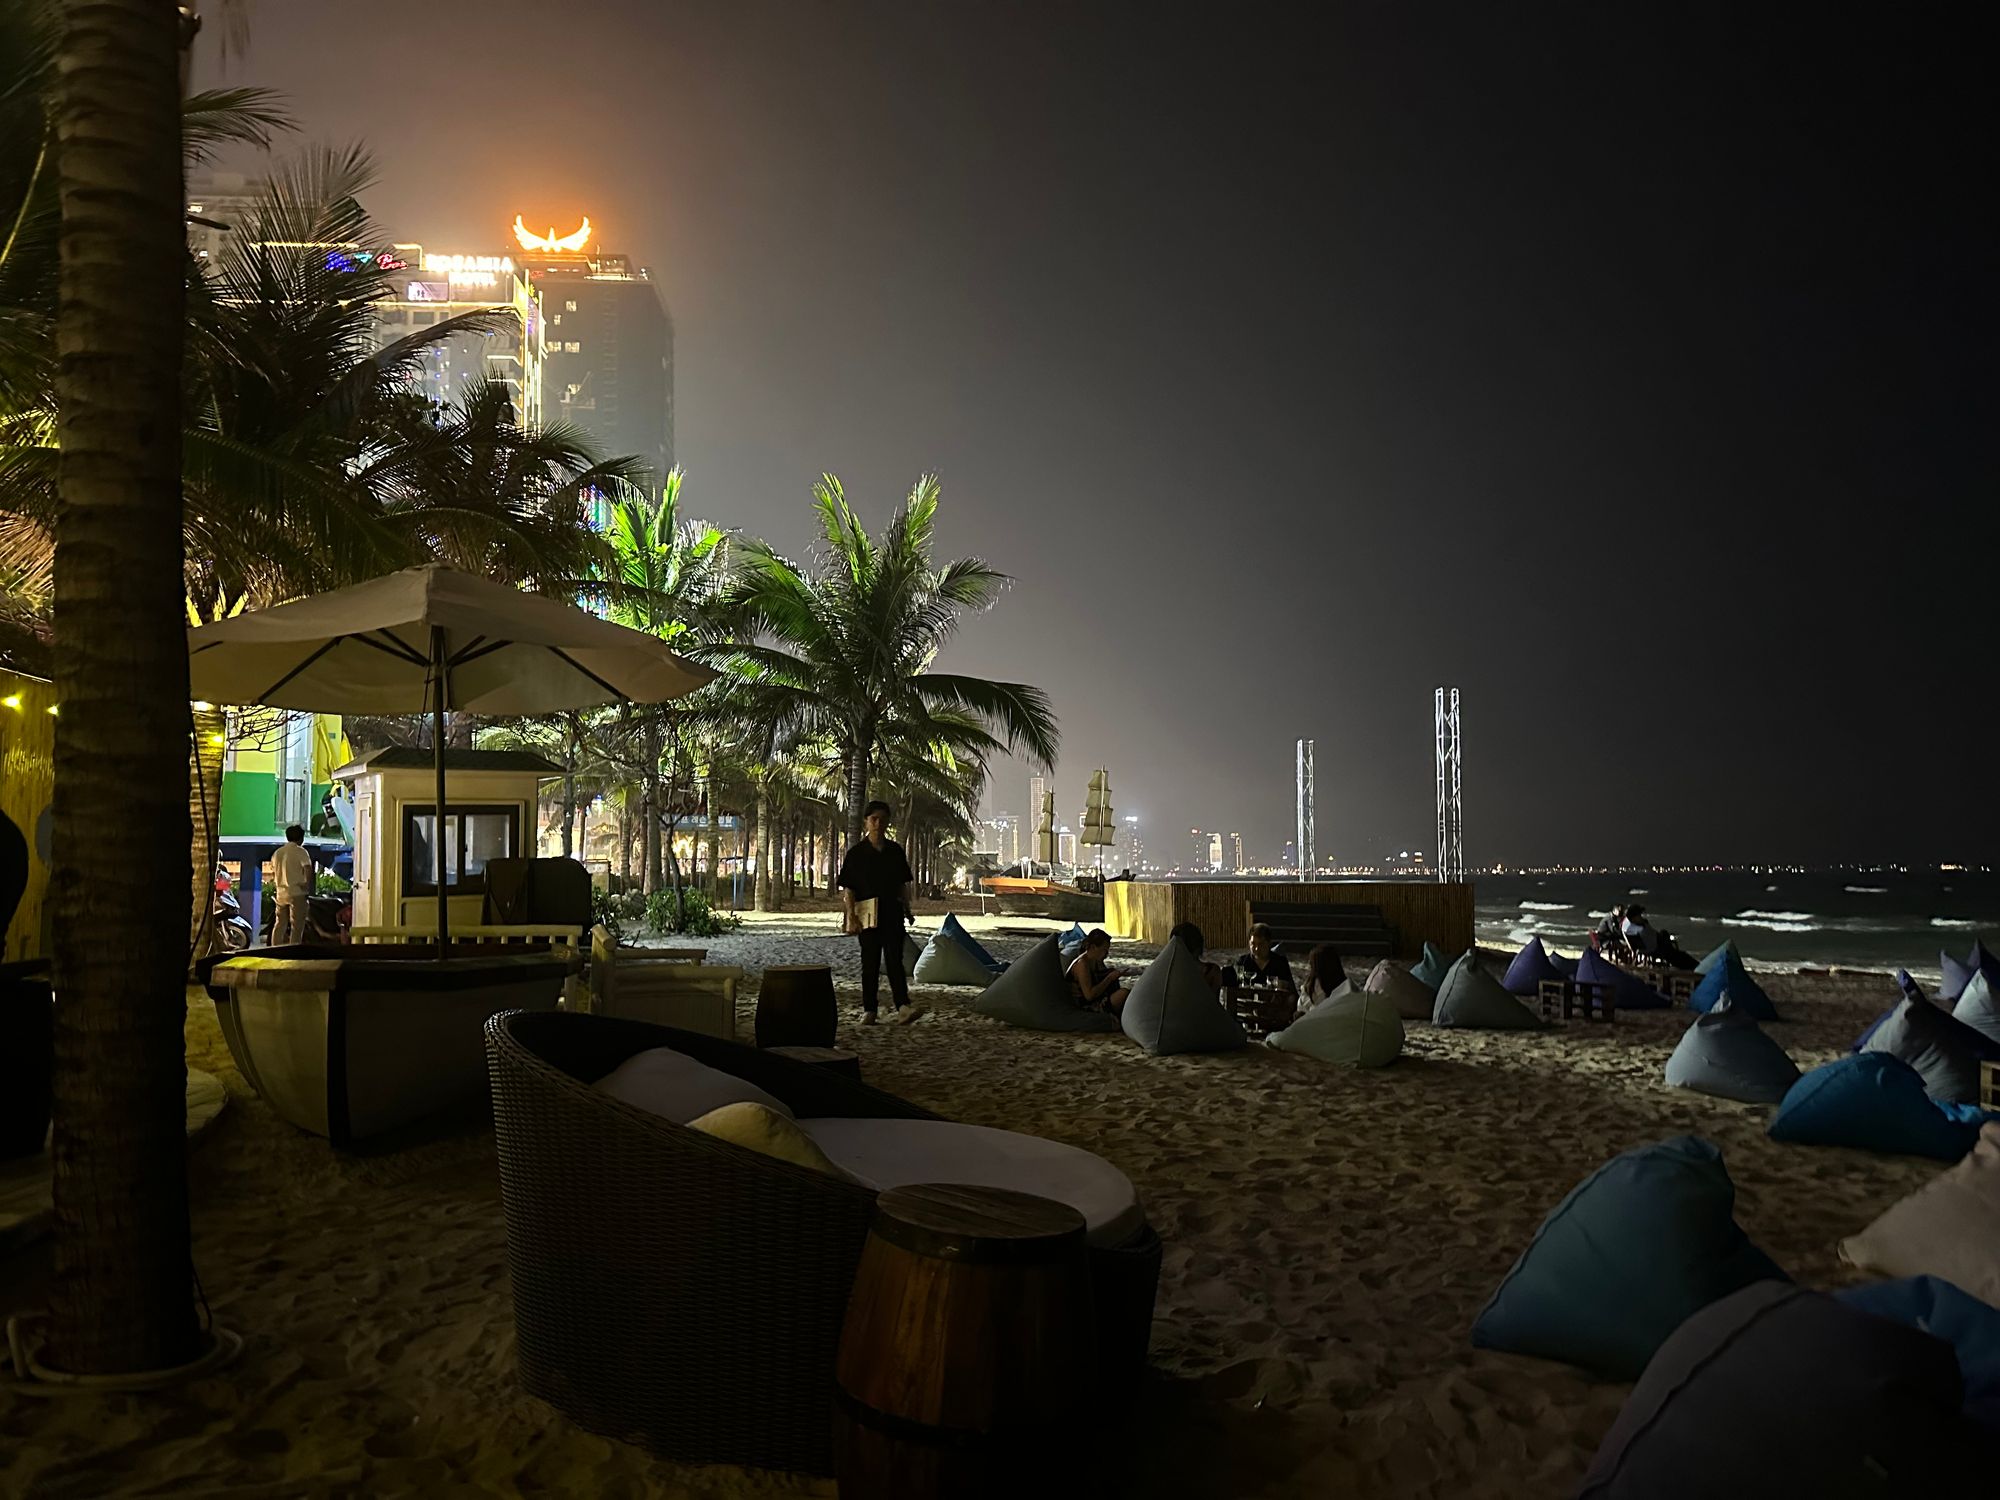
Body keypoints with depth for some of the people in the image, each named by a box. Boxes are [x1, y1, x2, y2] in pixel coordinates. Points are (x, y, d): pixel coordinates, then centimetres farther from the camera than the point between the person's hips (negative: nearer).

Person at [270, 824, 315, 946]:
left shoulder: (277, 852, 12)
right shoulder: (300, 852, -8)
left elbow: (273, 874, 17)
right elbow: (308, 871, -17)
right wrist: (307, 888, -6)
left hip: (280, 894, 6)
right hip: (297, 894, -6)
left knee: (279, 925, 12)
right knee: (297, 927, -2)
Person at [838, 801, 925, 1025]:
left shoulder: (895, 851, 9)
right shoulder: (856, 853, -1)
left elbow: (903, 885, 15)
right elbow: (848, 889, -3)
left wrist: (907, 909, 11)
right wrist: (851, 915, -11)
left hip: (893, 914, 2)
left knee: (895, 960, -5)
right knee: (870, 964, 3)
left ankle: (903, 1006, -14)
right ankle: (869, 1011, 9)